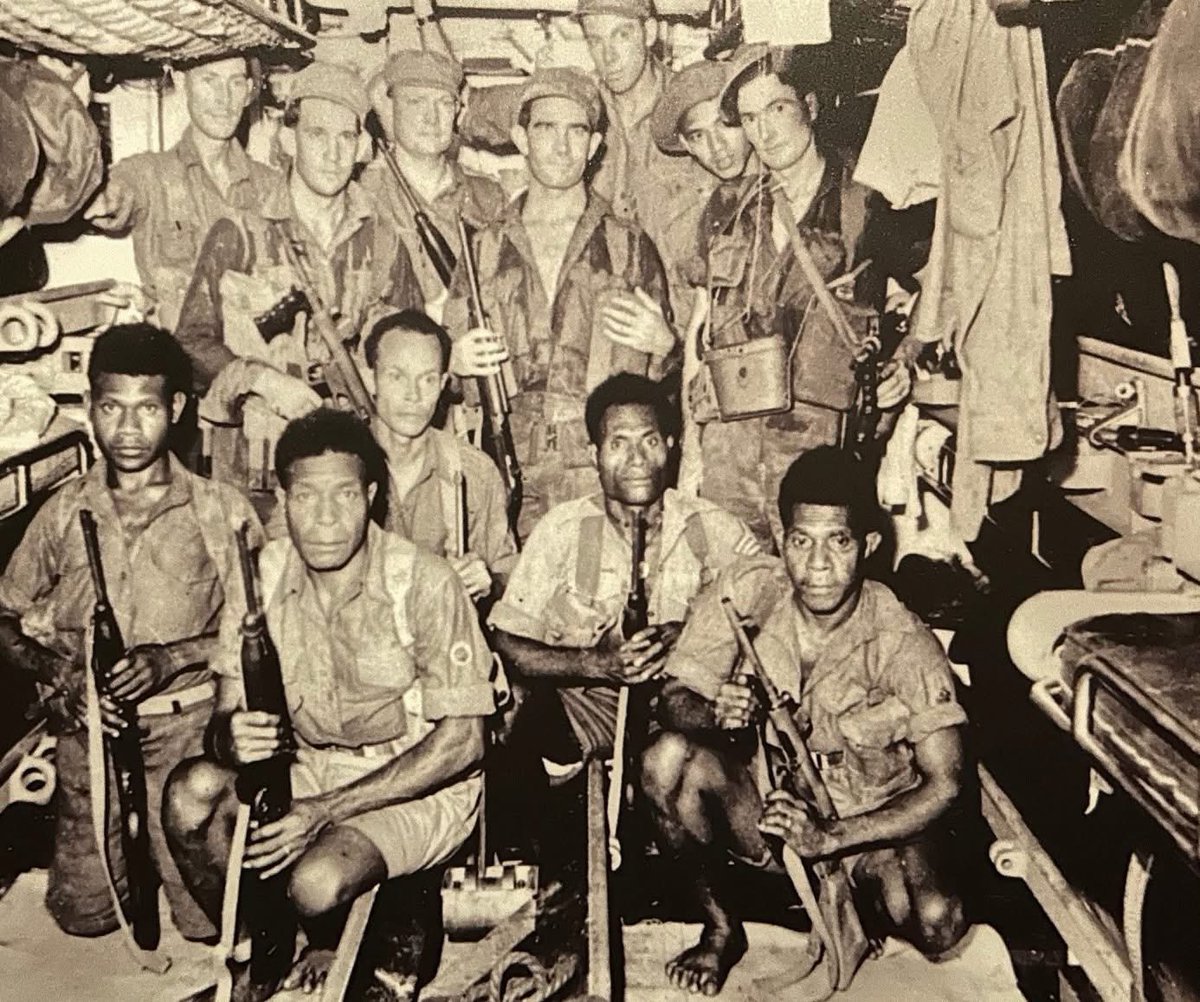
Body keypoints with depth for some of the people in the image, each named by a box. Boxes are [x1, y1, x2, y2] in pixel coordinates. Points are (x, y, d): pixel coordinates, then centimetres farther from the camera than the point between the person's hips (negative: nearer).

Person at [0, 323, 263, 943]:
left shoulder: (221, 510, -3)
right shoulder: (63, 514, 5)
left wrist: (170, 659, -16)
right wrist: (58, 675, -8)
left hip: (190, 727, -2)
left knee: (209, 919, -7)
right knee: (83, 915, 2)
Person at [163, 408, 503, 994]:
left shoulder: (423, 583, -20)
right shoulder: (263, 577, -6)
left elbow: (461, 741, -18)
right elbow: (224, 714, -2)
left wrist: (325, 810, -24)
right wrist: (233, 738, -29)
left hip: (421, 785, -4)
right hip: (309, 768, 5)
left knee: (316, 882, -30)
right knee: (190, 792, -22)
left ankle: (330, 949, 8)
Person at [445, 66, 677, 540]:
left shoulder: (630, 246, 9)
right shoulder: (483, 250, 12)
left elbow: (666, 383, 14)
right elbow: (451, 359, 21)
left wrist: (662, 344, -7)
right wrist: (455, 362, 0)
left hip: (610, 476, -1)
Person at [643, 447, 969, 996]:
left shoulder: (903, 643, -19)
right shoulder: (746, 591, -15)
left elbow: (943, 784, -17)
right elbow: (673, 699, -11)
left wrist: (830, 837, -27)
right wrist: (715, 714, -35)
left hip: (874, 823, -1)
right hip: (765, 795, 2)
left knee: (937, 928, -29)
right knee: (668, 758, -28)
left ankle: (865, 911, 12)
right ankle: (721, 931, -2)